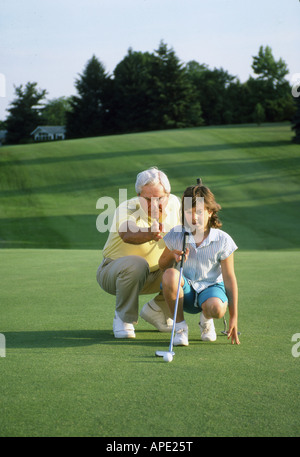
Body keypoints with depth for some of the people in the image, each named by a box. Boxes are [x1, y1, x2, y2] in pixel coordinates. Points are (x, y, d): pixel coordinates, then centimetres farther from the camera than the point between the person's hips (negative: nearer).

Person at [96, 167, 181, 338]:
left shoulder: (173, 203, -10)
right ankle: (124, 318, -12)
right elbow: (128, 234, -49)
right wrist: (149, 234, -72)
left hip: (155, 275, 5)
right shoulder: (127, 209, -26)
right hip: (114, 270, -5)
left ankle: (156, 311, 10)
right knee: (136, 265, -38)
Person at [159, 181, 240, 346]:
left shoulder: (222, 240, -10)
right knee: (170, 274, -34)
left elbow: (229, 278, -6)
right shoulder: (176, 235, -6)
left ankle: (206, 320, 4)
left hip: (211, 287, -1)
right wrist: (172, 256, -19)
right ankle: (180, 327, -15)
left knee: (216, 308, -38)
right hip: (185, 291, 1)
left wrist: (234, 317, -7)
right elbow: (162, 265, 8)